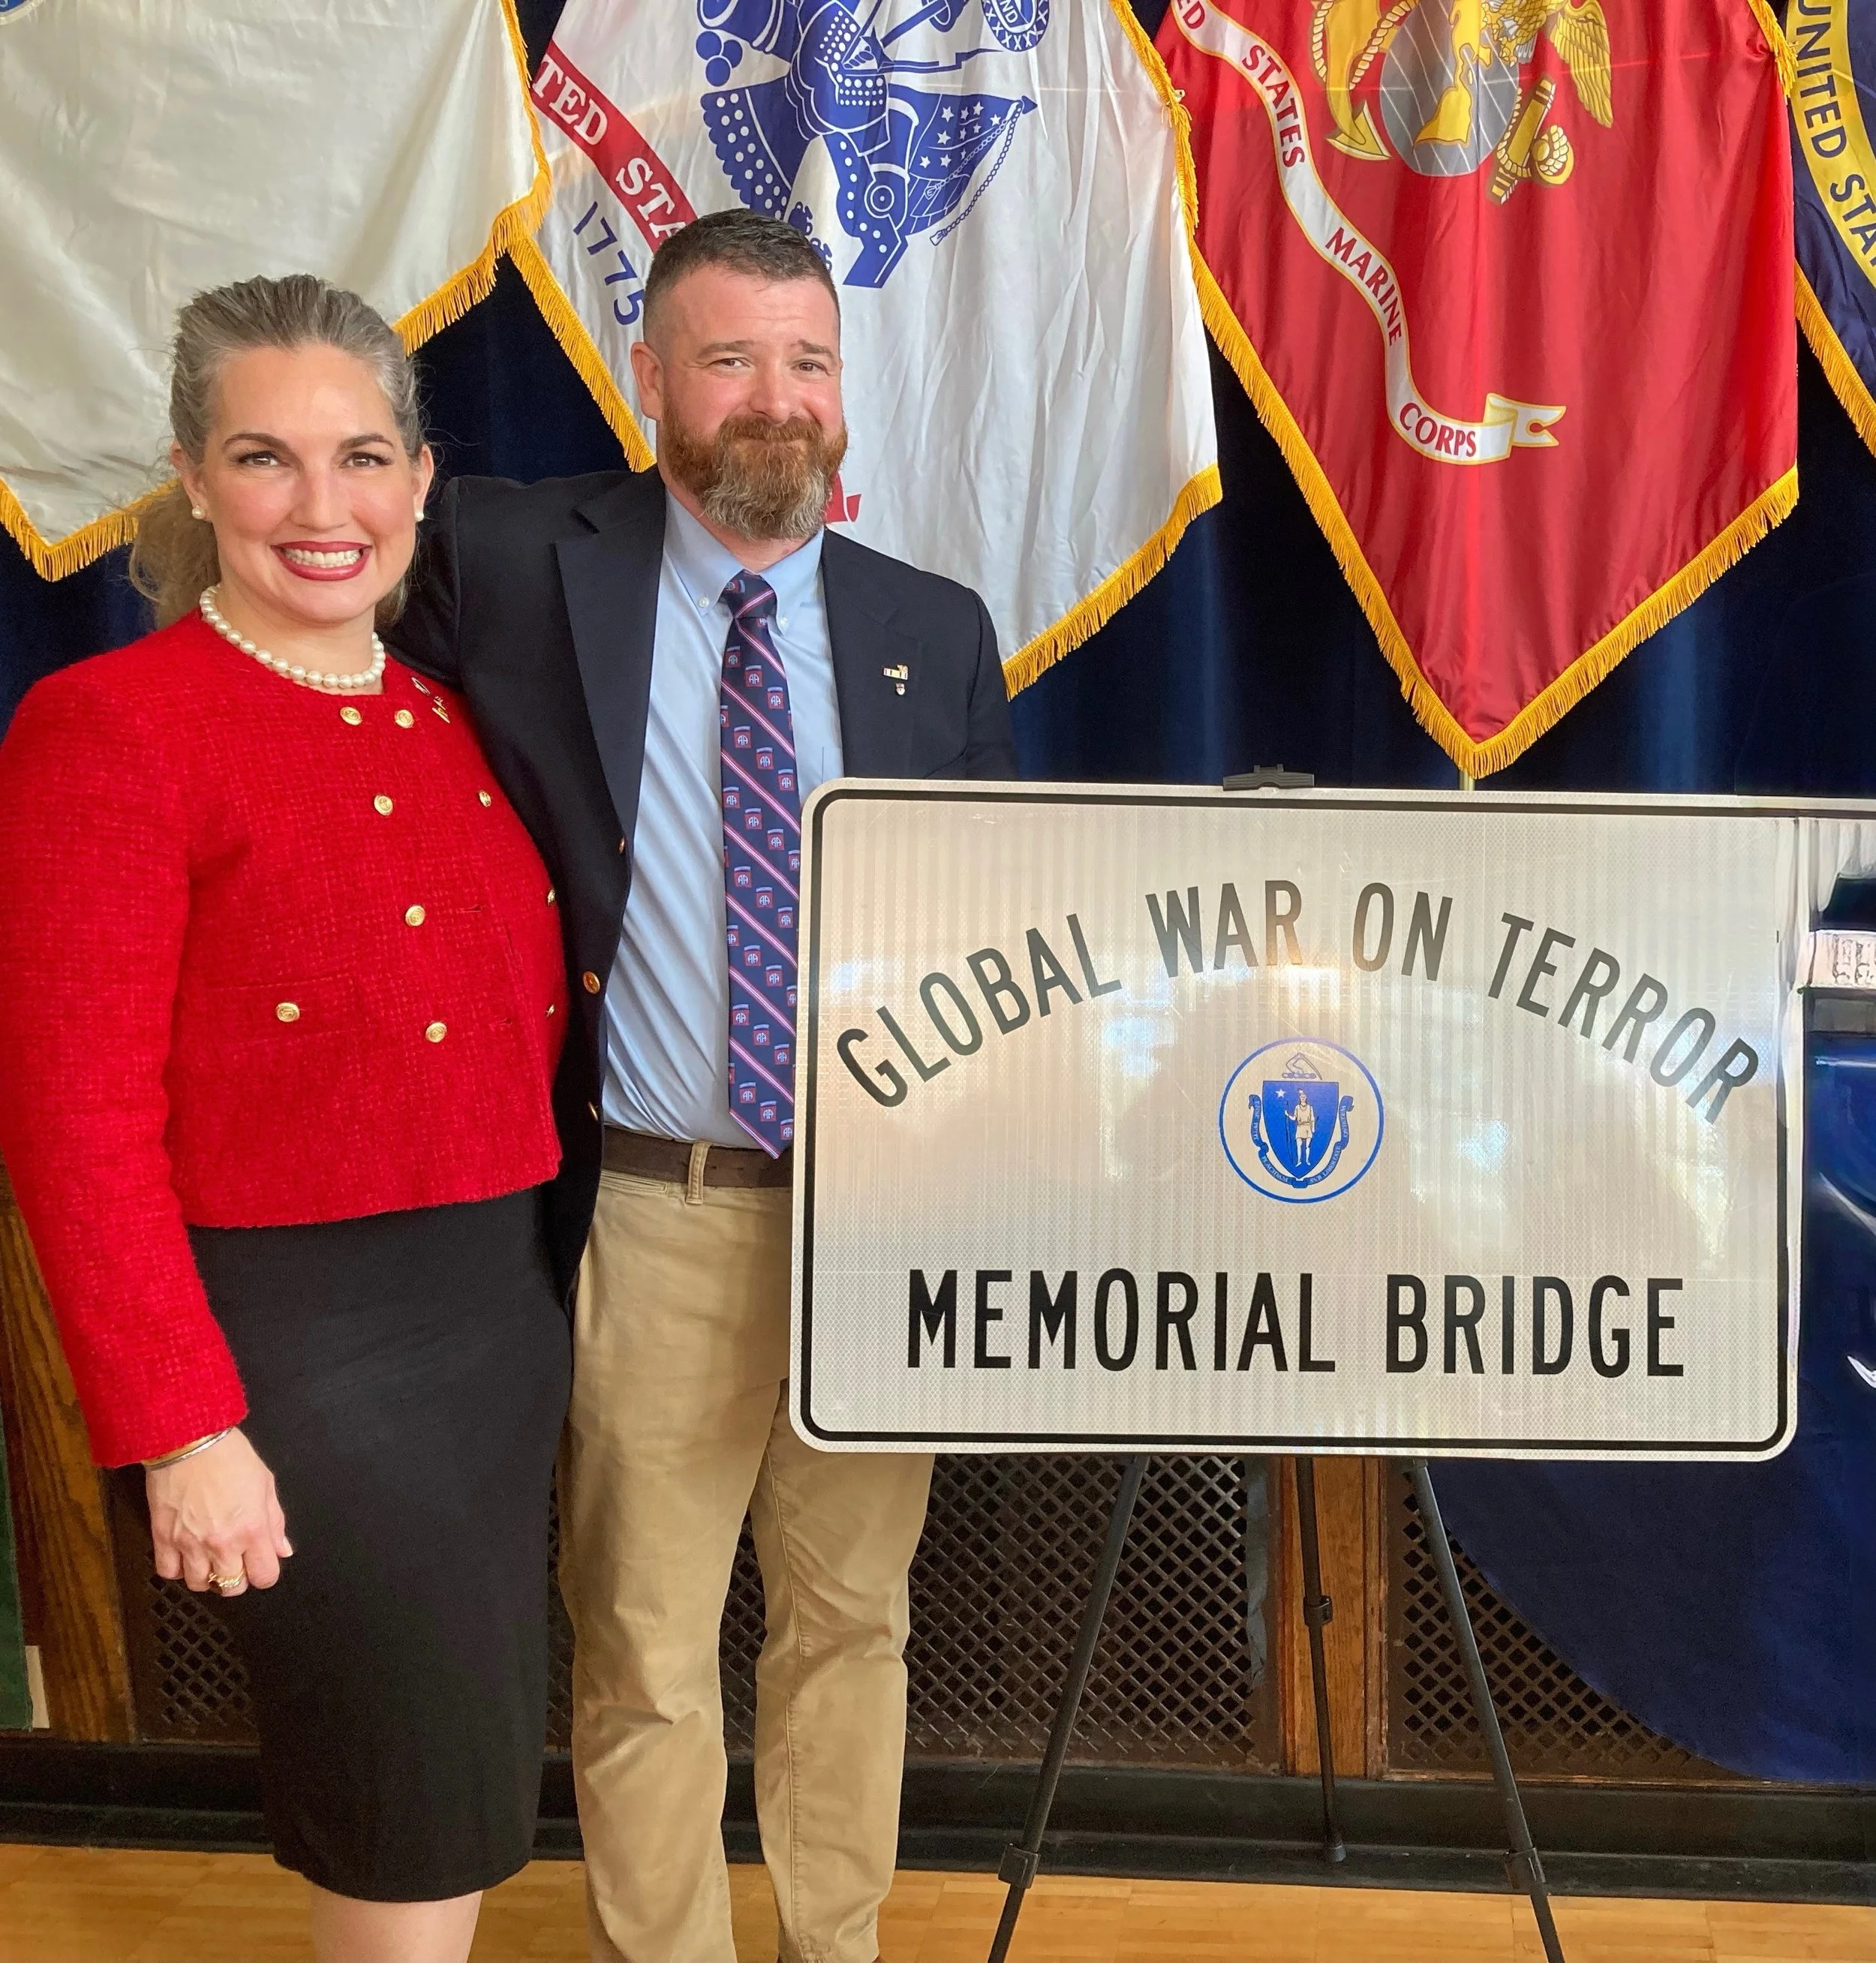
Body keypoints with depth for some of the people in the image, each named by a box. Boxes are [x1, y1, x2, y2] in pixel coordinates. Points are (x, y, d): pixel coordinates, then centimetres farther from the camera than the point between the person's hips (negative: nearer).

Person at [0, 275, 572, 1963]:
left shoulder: (456, 720, 7)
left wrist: (552, 1262, 5)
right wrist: (183, 1431, -16)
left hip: (511, 1304, 6)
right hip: (297, 1332, -6)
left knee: (481, 1774, 21)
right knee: (419, 1795, 8)